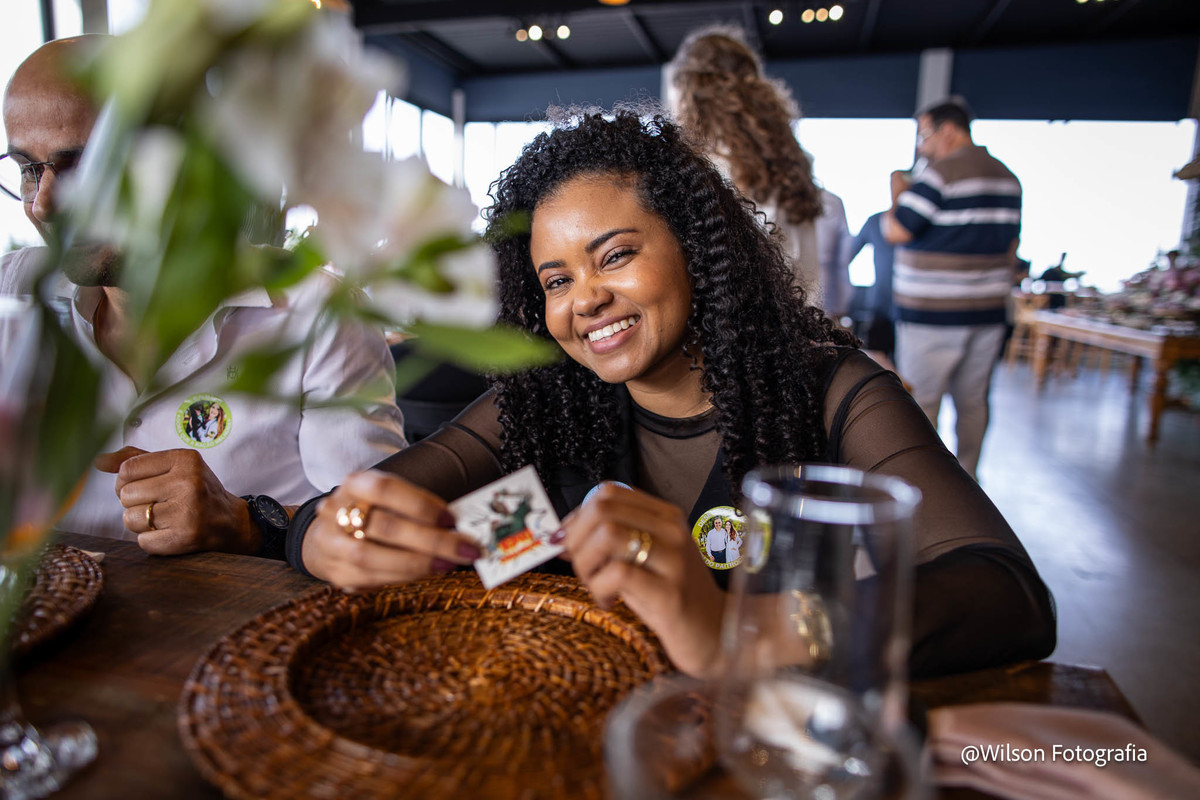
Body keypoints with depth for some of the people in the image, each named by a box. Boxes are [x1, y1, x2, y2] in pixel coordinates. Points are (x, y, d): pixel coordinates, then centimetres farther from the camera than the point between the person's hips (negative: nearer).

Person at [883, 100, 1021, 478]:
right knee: (973, 401, 13)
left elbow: (895, 231, -14)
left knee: (920, 403, 1)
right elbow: (1011, 248, 17)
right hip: (988, 312, 8)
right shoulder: (1008, 178, 13)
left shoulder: (940, 173, -13)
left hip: (932, 315, -7)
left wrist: (897, 193, 4)